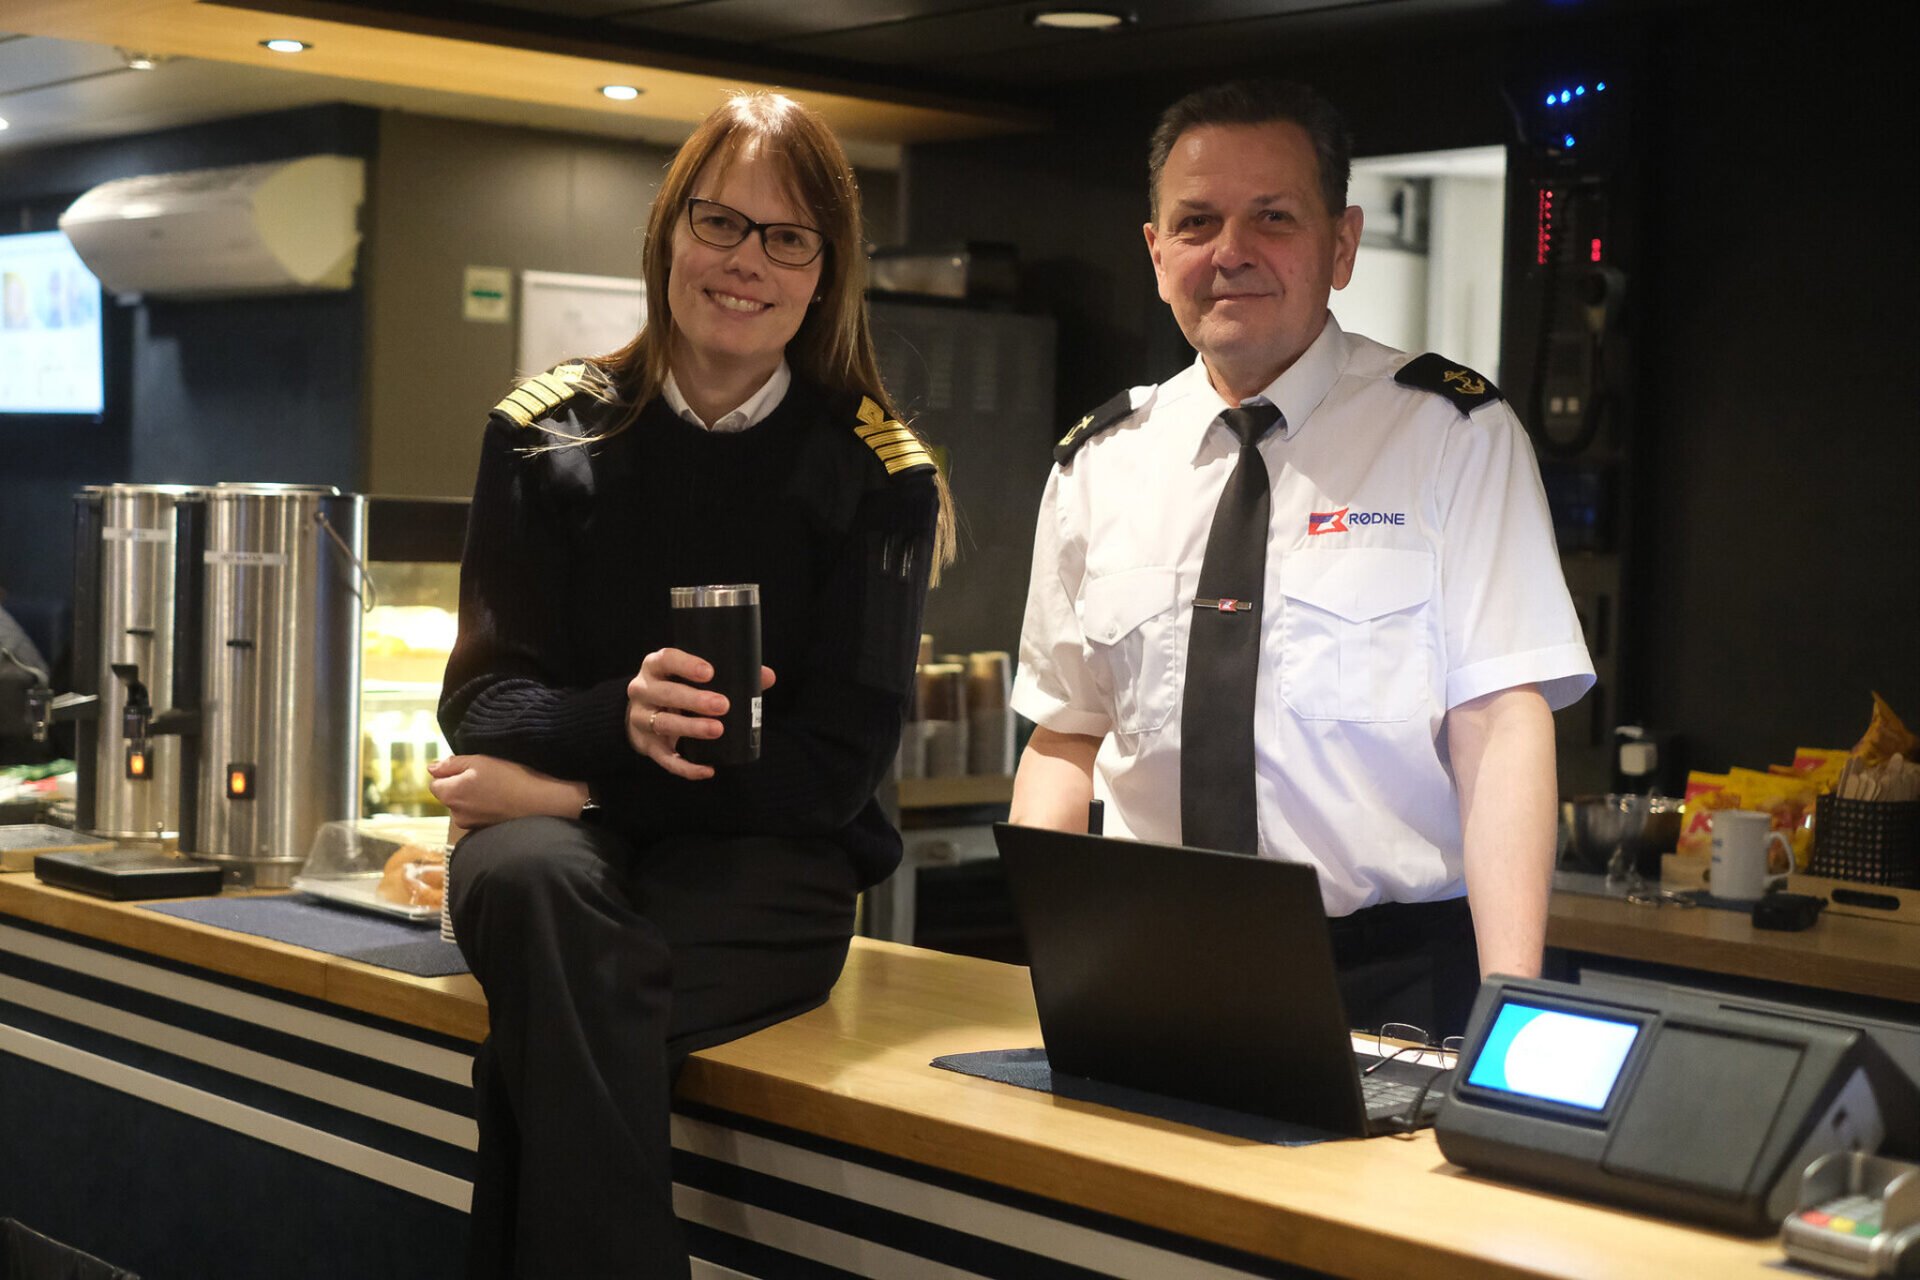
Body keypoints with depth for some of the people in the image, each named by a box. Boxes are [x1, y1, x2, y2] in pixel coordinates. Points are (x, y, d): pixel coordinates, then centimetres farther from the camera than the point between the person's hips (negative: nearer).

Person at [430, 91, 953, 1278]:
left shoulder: (878, 475, 2)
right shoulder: (549, 432, 6)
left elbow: (835, 766, -4)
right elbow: (481, 700, 2)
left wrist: (571, 780, -12)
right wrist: (620, 721, -22)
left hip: (765, 868, -2)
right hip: (565, 833, 2)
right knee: (527, 876, -36)